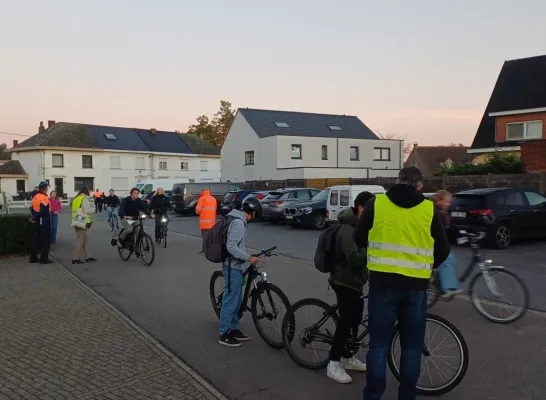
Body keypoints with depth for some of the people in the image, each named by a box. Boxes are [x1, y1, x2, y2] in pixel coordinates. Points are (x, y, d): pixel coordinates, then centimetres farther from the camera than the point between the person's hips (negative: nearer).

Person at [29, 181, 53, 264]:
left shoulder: (35, 197, 11)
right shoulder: (44, 198, -17)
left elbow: (32, 209, 12)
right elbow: (43, 211, -24)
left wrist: (33, 217, 5)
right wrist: (35, 218, -12)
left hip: (37, 222, 9)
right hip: (44, 222, -9)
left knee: (37, 239, 14)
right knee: (46, 240, -1)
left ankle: (33, 258, 18)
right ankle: (44, 259, 0)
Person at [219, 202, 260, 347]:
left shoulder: (238, 220, 12)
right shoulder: (239, 223, -20)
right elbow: (231, 247, -27)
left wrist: (246, 258, 23)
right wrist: (248, 258, -24)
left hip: (236, 266, 10)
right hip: (233, 267, -10)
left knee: (236, 300, 17)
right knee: (230, 300, -1)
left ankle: (234, 329, 28)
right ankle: (224, 334, 9)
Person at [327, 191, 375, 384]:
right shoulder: (348, 230, -23)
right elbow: (354, 259, -32)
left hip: (355, 280, 9)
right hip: (344, 282, -9)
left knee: (355, 320, 13)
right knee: (346, 321, -8)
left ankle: (347, 358, 27)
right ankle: (333, 364, 2)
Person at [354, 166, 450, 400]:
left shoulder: (376, 203, 0)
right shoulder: (429, 210, 1)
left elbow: (359, 239, 8)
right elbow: (443, 250, 8)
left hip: (382, 282, 0)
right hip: (416, 285, 1)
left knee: (379, 343, 9)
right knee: (412, 345, 14)